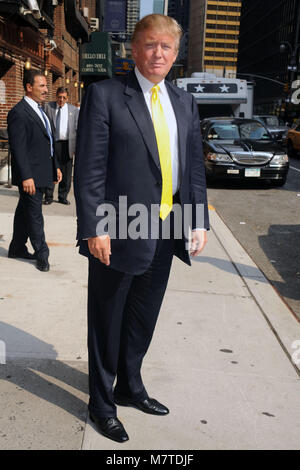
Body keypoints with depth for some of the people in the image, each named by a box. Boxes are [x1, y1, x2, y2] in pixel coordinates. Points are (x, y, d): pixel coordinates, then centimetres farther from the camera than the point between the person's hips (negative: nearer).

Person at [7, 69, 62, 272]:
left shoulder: (40, 110, 16)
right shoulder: (18, 112, -14)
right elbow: (18, 148, -19)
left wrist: (56, 166, 18)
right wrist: (26, 177, -23)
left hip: (41, 172, 9)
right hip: (29, 174, -9)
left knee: (25, 210, 17)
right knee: (34, 214, 0)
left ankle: (17, 248, 29)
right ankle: (41, 253, 12)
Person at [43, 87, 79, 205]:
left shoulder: (74, 110, 10)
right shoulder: (48, 107, 8)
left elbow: (78, 129, 7)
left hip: (66, 145, 1)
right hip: (51, 143, -1)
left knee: (66, 172, 4)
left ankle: (63, 197, 15)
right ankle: (48, 196, 10)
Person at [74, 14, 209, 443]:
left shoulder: (185, 103, 12)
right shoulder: (105, 95, -5)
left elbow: (195, 165, 12)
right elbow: (89, 167, -10)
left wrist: (199, 221, 4)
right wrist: (94, 229, -16)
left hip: (166, 231, 6)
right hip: (119, 232, -5)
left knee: (143, 319, 19)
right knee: (107, 322, 10)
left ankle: (130, 387, 41)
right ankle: (102, 402, 30)